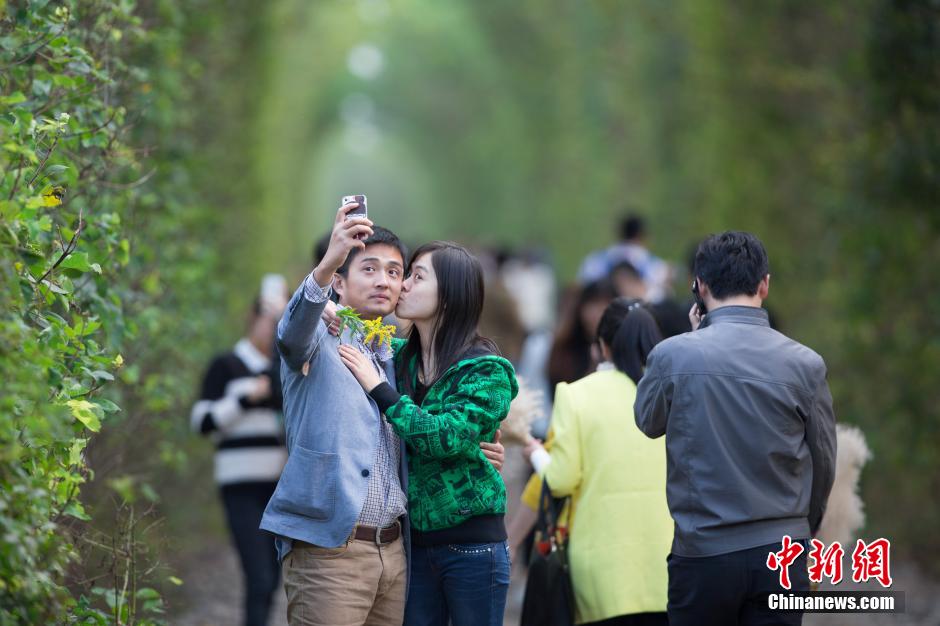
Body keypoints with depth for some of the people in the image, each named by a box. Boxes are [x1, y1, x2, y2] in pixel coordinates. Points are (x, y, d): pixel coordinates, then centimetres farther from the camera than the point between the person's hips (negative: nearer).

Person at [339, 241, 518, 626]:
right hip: (415, 540, 5)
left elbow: (445, 437, -21)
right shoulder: (400, 356, 7)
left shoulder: (486, 372, -8)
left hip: (472, 543, -5)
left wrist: (378, 388, -17)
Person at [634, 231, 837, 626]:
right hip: (782, 555, 1)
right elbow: (823, 464, 6)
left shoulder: (672, 355, -8)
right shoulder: (805, 364, -4)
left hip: (703, 552, -1)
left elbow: (648, 422, 13)